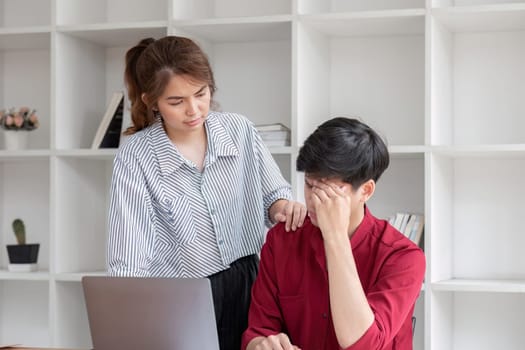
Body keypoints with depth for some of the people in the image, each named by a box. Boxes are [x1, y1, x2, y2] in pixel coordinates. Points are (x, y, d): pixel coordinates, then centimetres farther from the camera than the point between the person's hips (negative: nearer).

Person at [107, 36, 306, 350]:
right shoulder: (135, 157, -13)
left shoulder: (240, 130, -3)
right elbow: (128, 259, -18)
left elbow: (273, 192, 10)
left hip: (246, 288, 3)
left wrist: (282, 206, -15)